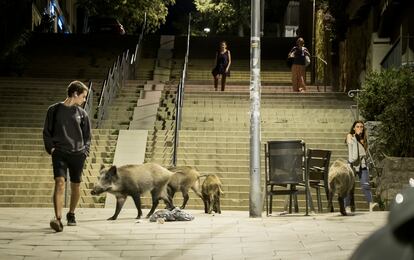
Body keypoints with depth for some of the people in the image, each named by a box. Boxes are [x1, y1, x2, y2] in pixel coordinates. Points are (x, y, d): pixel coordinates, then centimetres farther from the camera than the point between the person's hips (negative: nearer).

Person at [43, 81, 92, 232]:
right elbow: (47, 132, 9)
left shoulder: (82, 114, 10)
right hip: (59, 153, -3)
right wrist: (50, 148, -4)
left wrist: (85, 151, 3)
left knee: (75, 186, 9)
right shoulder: (54, 110, 4)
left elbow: (87, 136, 16)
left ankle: (71, 214, 31)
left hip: (77, 154, 3)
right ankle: (58, 219, -27)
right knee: (60, 183, -19)